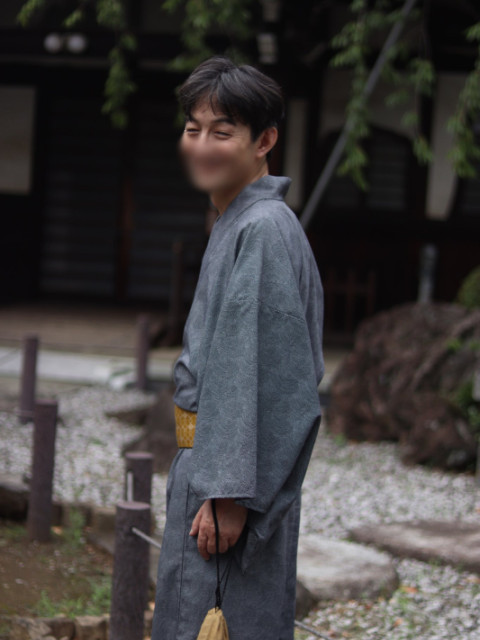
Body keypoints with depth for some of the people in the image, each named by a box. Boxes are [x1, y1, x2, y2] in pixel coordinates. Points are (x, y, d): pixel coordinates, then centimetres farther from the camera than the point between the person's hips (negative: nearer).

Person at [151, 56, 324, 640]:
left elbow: (259, 371, -23)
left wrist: (228, 493, -24)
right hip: (210, 458, 10)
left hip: (237, 467, -10)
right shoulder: (236, 223, 15)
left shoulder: (263, 230, -18)